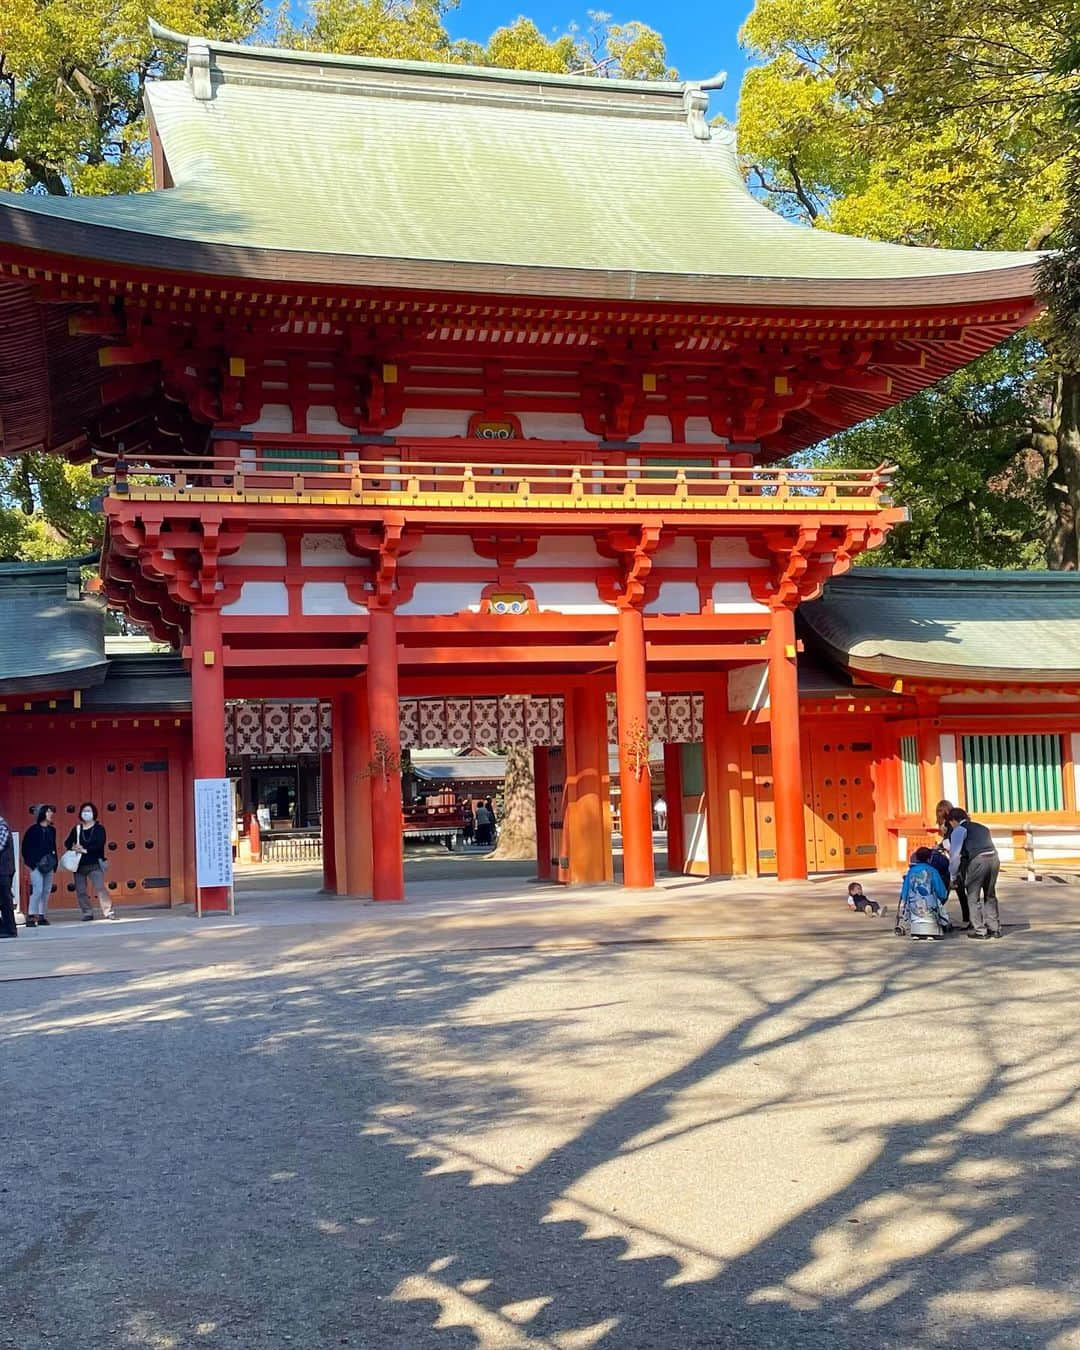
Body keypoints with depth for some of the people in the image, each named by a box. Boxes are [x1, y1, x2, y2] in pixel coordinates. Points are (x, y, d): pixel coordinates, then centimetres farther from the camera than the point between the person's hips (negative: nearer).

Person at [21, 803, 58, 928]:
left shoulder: (52, 830, 12)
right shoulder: (33, 829, -4)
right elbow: (25, 848, -2)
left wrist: (55, 864, 11)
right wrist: (31, 863, -6)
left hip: (49, 865, 6)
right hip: (36, 865, -6)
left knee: (47, 891, 5)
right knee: (38, 890, -15)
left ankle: (41, 916, 12)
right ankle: (31, 916, -12)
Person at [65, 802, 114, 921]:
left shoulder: (99, 828, 1)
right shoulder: (77, 829, 11)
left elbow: (99, 845, -12)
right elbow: (67, 843, 8)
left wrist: (85, 849, -16)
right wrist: (74, 847, -13)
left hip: (94, 864, -4)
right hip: (79, 865, 4)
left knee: (100, 887, -14)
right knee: (81, 891, 4)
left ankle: (108, 911, -14)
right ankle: (87, 913, 14)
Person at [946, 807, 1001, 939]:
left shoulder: (959, 830, 9)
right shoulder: (981, 827, 30)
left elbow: (955, 854, 1)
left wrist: (953, 876, 9)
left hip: (978, 859, -6)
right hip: (994, 857, 6)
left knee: (973, 896, 6)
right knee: (990, 895, 20)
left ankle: (980, 930, 5)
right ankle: (994, 928, 22)